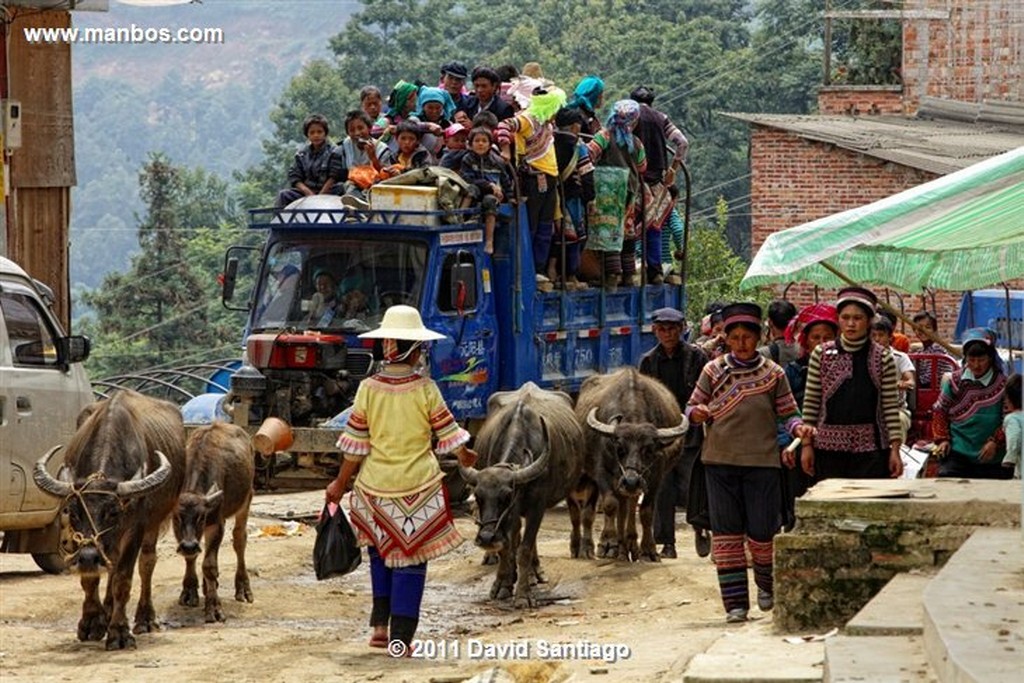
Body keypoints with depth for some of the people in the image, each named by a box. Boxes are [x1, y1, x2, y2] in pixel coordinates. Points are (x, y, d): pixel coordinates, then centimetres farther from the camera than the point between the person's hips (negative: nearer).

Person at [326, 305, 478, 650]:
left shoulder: (368, 389, -6)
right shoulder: (425, 389, -10)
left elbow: (355, 447, -3)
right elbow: (448, 434, 0)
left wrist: (339, 484, 10)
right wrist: (465, 457, 22)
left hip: (375, 485, 2)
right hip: (419, 486, -2)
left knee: (381, 552, 22)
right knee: (410, 558, 6)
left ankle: (380, 626, 19)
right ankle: (401, 637, 4)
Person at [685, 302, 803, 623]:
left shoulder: (773, 373, 4)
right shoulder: (713, 371, 6)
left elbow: (787, 414, 6)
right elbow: (691, 407, 10)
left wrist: (798, 428, -15)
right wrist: (698, 414, -13)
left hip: (762, 462, -1)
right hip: (720, 461, 1)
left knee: (762, 532, -1)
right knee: (726, 533, 0)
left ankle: (766, 584, 30)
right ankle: (735, 602, 6)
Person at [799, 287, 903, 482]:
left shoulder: (883, 358, 3)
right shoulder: (821, 354, 5)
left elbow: (891, 407, 2)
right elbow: (810, 403, 7)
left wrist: (895, 449, -3)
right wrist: (807, 444, 3)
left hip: (870, 447, -1)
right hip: (829, 447, 1)